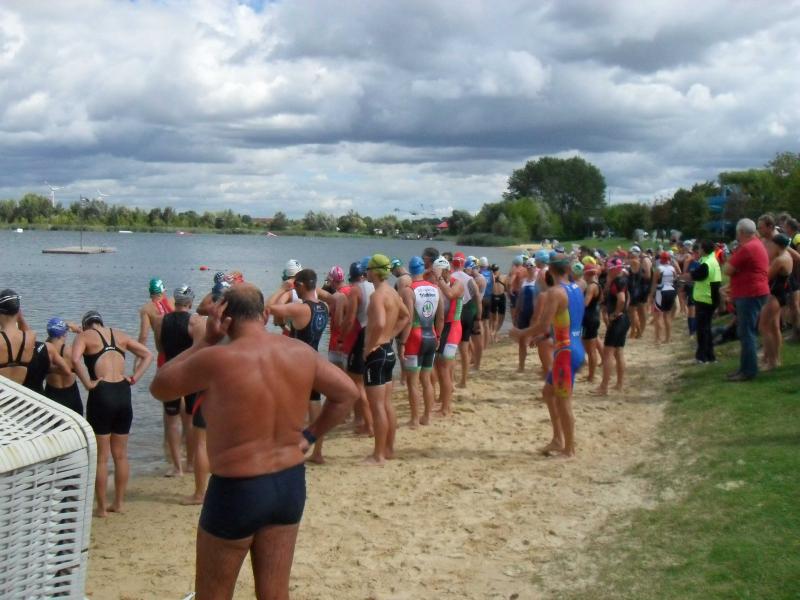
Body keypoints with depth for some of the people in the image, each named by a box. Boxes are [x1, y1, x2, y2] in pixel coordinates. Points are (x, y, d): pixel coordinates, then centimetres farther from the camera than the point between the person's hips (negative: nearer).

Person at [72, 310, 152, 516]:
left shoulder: (84, 336, 2)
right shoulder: (120, 335, 16)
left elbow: (75, 360, -18)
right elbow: (147, 355, 14)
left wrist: (88, 383, -11)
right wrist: (134, 378, 8)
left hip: (101, 394, -4)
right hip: (123, 393, 4)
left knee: (101, 457, 5)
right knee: (121, 455, 14)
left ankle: (102, 506, 11)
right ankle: (119, 503, 22)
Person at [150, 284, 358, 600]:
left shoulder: (217, 359, -18)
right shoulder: (301, 352, -2)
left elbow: (159, 387, -2)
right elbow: (348, 393, 10)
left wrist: (206, 340, -2)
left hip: (237, 491, -5)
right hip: (290, 483, 5)